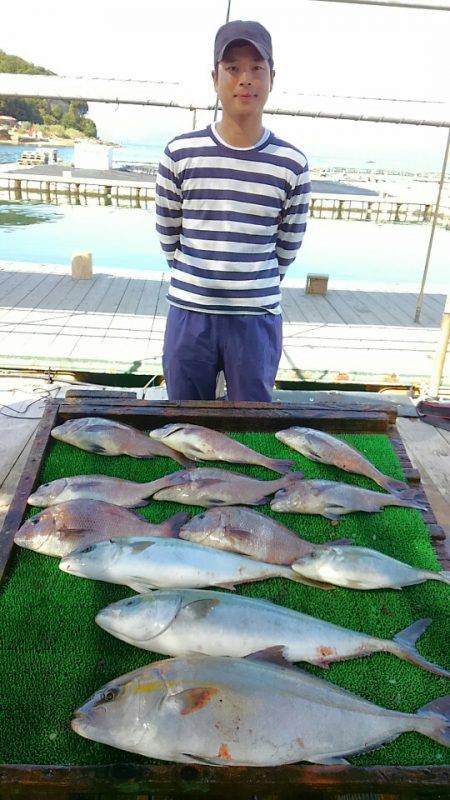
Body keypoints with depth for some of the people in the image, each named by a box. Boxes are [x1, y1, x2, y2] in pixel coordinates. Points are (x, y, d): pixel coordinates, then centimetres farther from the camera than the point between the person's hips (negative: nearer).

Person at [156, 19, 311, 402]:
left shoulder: (292, 164, -2)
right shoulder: (181, 153, -2)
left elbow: (288, 246, 8)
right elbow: (168, 233, 9)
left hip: (258, 318, 0)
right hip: (190, 314, 1)